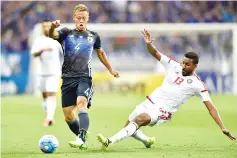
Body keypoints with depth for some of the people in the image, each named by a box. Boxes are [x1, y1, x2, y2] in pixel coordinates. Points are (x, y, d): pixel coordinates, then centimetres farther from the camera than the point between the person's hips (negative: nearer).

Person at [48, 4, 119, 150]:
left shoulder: (93, 36, 10)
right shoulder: (66, 33, 6)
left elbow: (100, 52, 28)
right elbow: (53, 35, -14)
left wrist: (111, 69, 34)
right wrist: (53, 28, -38)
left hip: (84, 77, -2)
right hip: (68, 78, 2)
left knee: (81, 104, -29)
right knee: (68, 117, 1)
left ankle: (81, 139, -41)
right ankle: (82, 139, 24)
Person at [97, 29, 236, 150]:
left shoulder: (197, 84, -7)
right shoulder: (174, 66, 4)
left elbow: (210, 106, -8)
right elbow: (155, 53, 5)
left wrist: (223, 128, -15)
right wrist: (148, 43, -19)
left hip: (163, 110, -6)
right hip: (151, 102, 6)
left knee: (140, 119, -33)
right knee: (128, 126, 8)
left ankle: (110, 141, -43)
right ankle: (148, 141, 35)